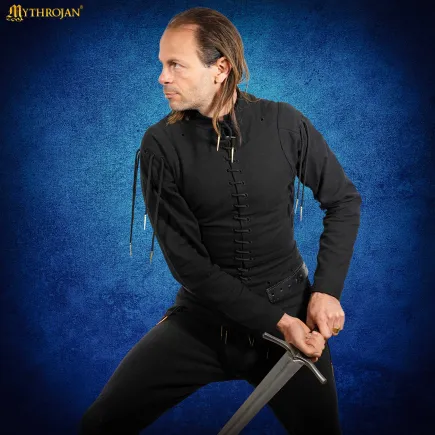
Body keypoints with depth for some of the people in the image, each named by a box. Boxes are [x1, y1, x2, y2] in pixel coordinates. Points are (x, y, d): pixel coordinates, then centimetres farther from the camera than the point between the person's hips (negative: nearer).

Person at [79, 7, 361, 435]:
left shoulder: (284, 124, -9)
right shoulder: (161, 145, -12)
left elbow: (344, 200, 3)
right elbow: (187, 261, -13)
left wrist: (327, 290, -7)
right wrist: (276, 320, -17)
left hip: (290, 304, 1)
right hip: (205, 314, 0)